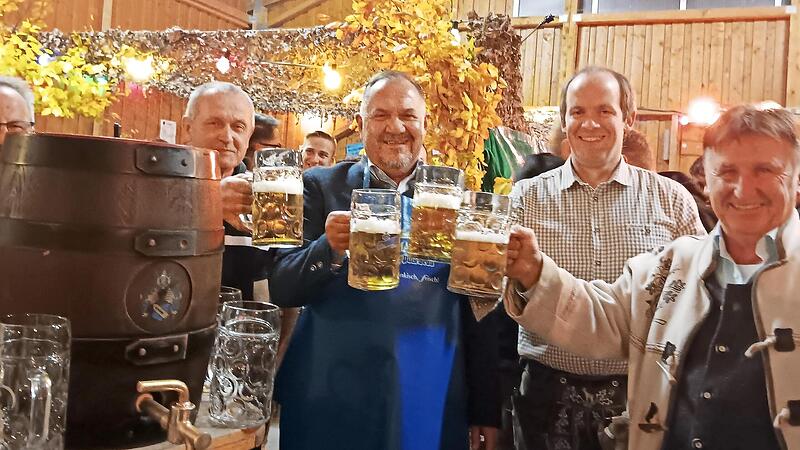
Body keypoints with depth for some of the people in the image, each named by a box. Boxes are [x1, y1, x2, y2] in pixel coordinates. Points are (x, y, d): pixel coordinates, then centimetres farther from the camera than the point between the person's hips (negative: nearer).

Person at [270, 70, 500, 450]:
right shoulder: (323, 187, -1)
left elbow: (477, 309, 7)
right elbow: (280, 290, -4)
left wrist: (486, 409, 7)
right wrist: (330, 248, -23)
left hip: (429, 402, 1)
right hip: (331, 402, -1)